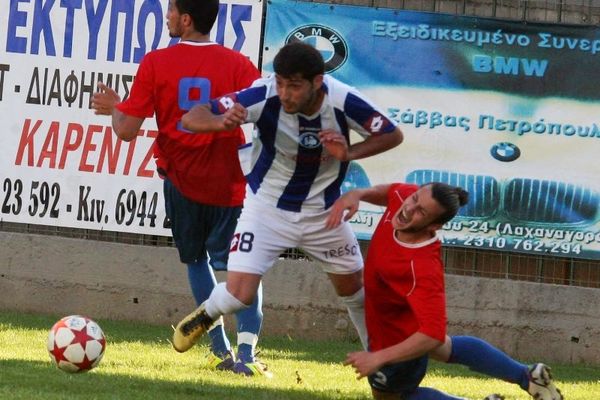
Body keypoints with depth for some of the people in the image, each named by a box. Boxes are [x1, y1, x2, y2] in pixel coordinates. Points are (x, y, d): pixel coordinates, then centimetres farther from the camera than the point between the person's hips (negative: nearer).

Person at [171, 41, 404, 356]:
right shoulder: (265, 95, -28)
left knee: (354, 289, 17)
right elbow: (192, 118, -30)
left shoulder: (342, 101, -24)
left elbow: (393, 135, -8)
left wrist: (348, 153, -25)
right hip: (267, 208, -2)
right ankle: (205, 315, 22)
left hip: (322, 211, 2)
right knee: (238, 294, -14)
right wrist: (221, 122, -52)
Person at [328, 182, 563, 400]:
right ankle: (527, 377, 50)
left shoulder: (422, 268, -46)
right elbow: (388, 192, 1)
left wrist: (378, 358, -45)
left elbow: (433, 334, -45)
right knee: (447, 350, 39)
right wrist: (356, 195, -18)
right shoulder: (403, 196, -26)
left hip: (396, 338, -8)